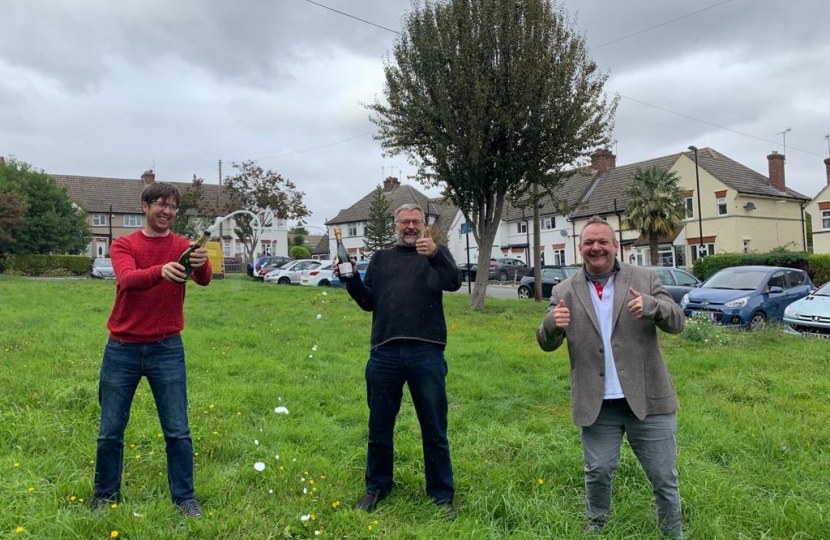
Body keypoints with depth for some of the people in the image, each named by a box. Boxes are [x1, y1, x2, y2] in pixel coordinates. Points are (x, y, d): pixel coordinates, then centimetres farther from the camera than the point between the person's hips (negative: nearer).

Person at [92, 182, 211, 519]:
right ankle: (105, 496, 30)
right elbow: (127, 279, -22)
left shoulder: (183, 246, 1)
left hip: (167, 349, 0)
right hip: (122, 349, 0)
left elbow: (204, 280, -18)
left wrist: (202, 263, -42)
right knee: (110, 431, 11)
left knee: (178, 431, 3)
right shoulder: (123, 245, -1)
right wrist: (160, 271, -43)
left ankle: (184, 497, 18)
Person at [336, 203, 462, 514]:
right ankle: (377, 487, 31)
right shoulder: (380, 259, 17)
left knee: (434, 430, 7)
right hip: (384, 354, 3)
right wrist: (350, 279, -6)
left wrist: (435, 253, -28)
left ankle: (442, 494, 22)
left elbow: (454, 282, -10)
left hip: (426, 353, -2)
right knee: (379, 427, 13)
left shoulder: (437, 253, 10)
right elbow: (368, 302, 12)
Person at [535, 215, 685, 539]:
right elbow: (546, 343, 0)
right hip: (597, 404, 0)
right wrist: (553, 324, -25)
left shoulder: (644, 279, 2)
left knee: (664, 477, 12)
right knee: (598, 473, 13)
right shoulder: (564, 292, 2)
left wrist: (652, 306, -25)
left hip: (647, 399, 0)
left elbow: (677, 323, -2)